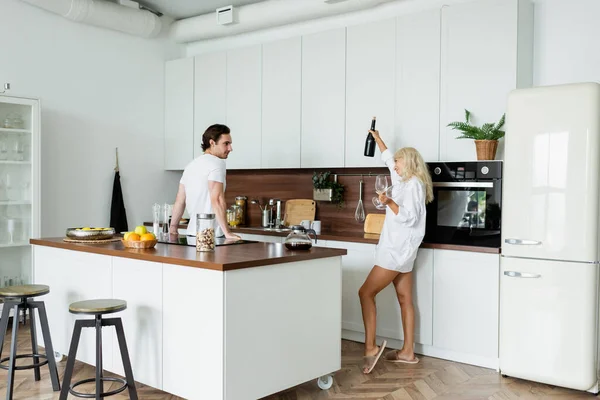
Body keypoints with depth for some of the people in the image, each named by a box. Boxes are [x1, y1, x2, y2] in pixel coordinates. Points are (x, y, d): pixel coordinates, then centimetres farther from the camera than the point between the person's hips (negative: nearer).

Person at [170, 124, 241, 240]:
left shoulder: (191, 165, 16)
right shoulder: (217, 163, -10)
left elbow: (180, 201, 18)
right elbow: (217, 200, -20)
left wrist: (172, 228, 24)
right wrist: (227, 233, -21)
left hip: (192, 233, 9)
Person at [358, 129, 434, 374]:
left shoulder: (413, 184, -12)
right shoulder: (405, 182, 14)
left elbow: (409, 218, -19)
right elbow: (388, 159, 28)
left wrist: (388, 202, -26)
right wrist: (376, 137, 34)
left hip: (397, 249, -10)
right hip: (399, 249, 10)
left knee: (366, 293, -11)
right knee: (405, 299, 9)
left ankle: (370, 347, -11)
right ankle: (408, 352, 14)